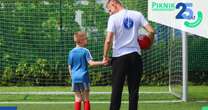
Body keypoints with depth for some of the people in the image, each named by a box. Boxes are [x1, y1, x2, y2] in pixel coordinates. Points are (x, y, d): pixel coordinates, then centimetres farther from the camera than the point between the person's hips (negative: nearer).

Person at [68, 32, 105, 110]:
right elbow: (91, 63, -16)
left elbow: (70, 67, 9)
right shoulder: (85, 51, -6)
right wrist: (102, 62, -16)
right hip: (83, 77, -4)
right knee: (86, 99, 3)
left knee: (78, 99, 7)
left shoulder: (71, 52, 7)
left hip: (75, 78, 4)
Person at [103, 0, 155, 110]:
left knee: (116, 90, 3)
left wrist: (105, 56, -2)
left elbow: (108, 40, -13)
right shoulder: (137, 15, 4)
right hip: (135, 55, 3)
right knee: (134, 90, 7)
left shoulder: (113, 18, -6)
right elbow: (151, 31, -2)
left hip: (119, 57, -3)